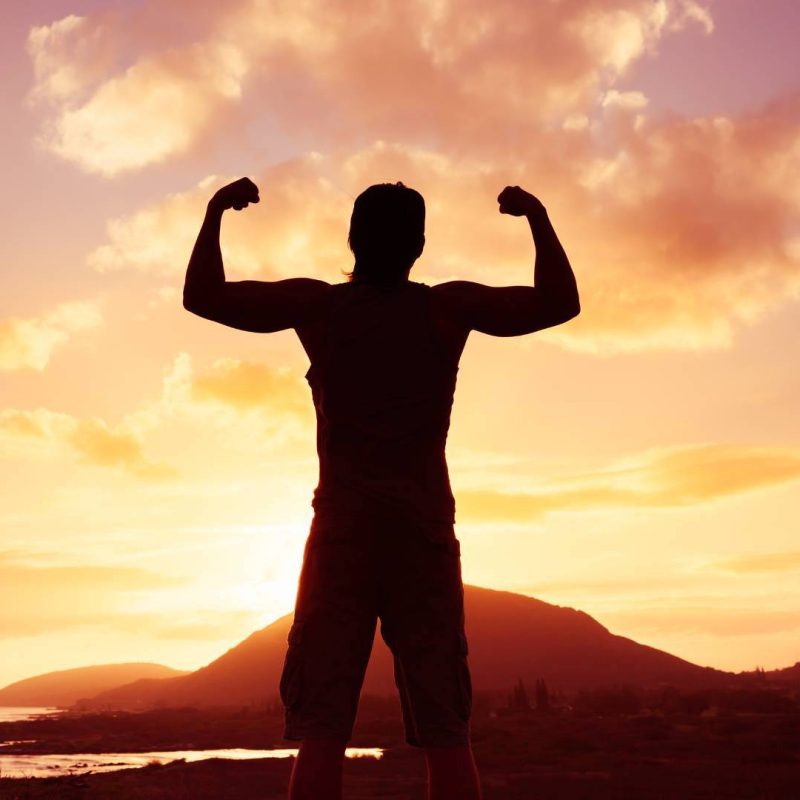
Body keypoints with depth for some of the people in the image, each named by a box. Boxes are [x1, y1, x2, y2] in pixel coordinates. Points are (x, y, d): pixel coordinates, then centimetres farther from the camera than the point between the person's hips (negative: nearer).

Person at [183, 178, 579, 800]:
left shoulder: (316, 305, -1)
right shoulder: (448, 308, 0)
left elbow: (203, 298, 3)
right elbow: (561, 303, 5)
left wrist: (216, 211, 11)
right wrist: (538, 216, 10)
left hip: (342, 532, 0)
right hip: (425, 534, 1)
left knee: (322, 734, -1)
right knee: (446, 735, 3)